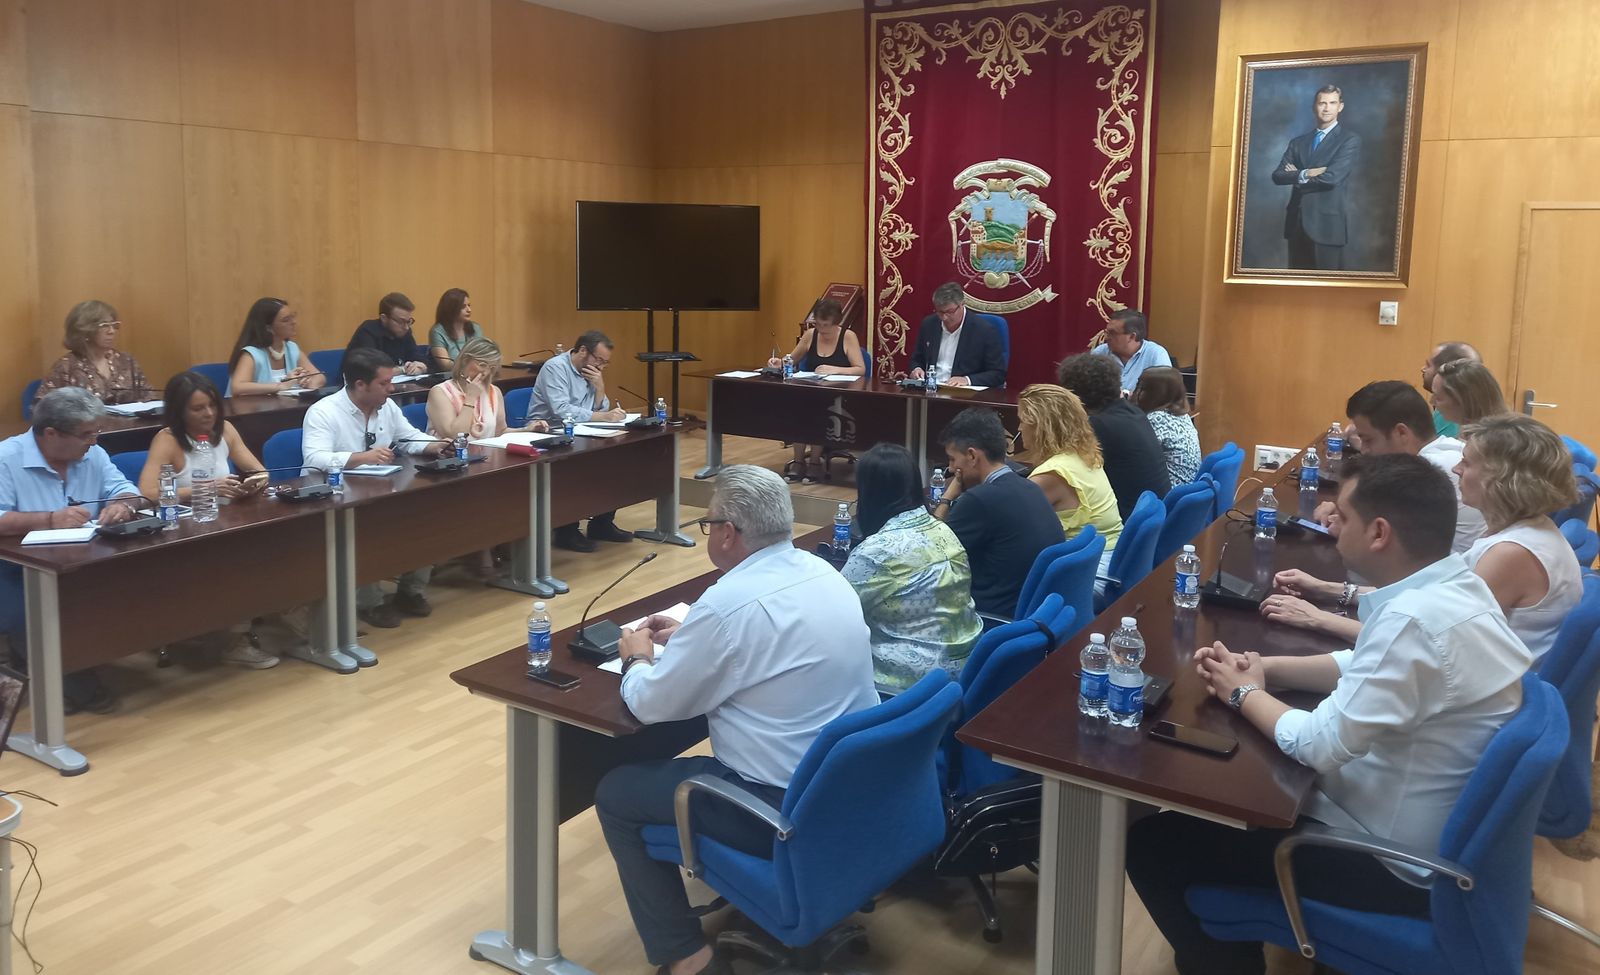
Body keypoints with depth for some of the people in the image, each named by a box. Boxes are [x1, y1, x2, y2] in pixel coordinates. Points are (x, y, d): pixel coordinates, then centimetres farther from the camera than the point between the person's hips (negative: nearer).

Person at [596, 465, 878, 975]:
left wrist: (638, 658, 9)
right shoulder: (823, 573, 2)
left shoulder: (728, 603, -23)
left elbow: (650, 705, -11)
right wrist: (687, 639, 20)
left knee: (616, 793, 9)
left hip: (788, 807, -8)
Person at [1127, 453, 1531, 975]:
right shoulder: (1456, 585, -1)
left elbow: (1319, 745, -26)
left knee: (1151, 841, -7)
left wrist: (1244, 694, -8)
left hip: (1394, 867, -10)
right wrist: (1267, 668, 2)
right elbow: (1370, 667, 14)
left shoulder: (1416, 619, -31)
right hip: (1435, 837, 10)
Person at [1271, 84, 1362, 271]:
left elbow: (1331, 177, -14)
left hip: (1327, 223, -5)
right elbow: (1278, 175, 3)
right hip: (1296, 222, 5)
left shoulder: (1350, 140, -1)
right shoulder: (1298, 142, 15)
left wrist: (1296, 176, -1)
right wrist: (1305, 174, -14)